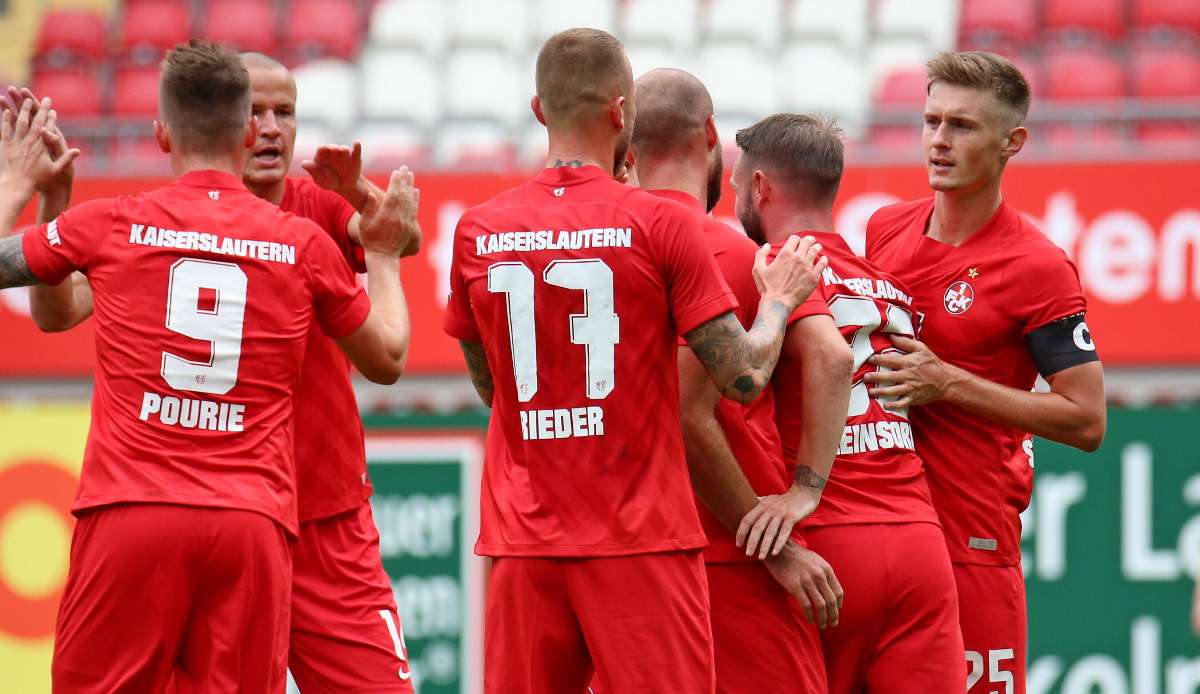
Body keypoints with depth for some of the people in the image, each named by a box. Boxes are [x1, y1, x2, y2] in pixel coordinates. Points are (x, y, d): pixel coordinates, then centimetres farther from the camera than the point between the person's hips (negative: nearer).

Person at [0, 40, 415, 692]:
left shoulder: (110, 225, 3)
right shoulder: (305, 245, 8)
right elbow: (388, 358, 23)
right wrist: (382, 254, 38)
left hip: (129, 514, -1)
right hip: (254, 522, 1)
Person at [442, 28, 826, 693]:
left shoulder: (476, 232, 4)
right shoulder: (660, 223, -7)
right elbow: (743, 376, -7)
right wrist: (778, 300, 11)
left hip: (521, 543, 4)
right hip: (642, 539, -4)